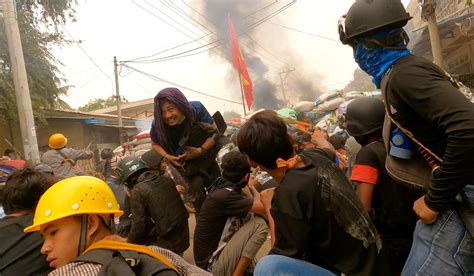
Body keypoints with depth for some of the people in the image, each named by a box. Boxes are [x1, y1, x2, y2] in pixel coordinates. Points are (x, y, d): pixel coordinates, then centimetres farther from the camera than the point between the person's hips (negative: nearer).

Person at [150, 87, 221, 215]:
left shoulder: (196, 109, -29)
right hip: (183, 161, -1)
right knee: (195, 185, -19)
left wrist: (201, 150, -35)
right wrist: (167, 156, -25)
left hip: (204, 157, 1)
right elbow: (155, 144, -6)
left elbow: (215, 131, -22)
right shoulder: (158, 124, -26)